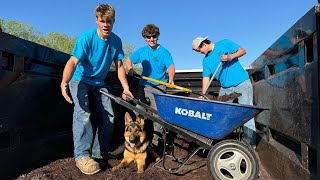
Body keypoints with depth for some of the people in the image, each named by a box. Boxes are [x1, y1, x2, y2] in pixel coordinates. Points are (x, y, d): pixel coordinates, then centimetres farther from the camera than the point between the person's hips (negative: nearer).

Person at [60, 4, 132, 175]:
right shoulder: (86, 37, -20)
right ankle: (82, 155, -17)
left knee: (108, 117, 0)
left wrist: (126, 88, -10)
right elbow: (73, 62, -31)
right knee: (83, 113, -24)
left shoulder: (116, 41, -6)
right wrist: (64, 83, -48)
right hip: (80, 80, -5)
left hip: (99, 83, 5)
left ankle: (98, 153, 14)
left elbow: (119, 66, -2)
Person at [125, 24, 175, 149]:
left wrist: (170, 78, -35)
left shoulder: (164, 52, -3)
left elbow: (171, 66, -14)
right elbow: (128, 60, 20)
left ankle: (155, 140, 10)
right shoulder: (142, 51, 9)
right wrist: (130, 69, 0)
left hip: (158, 88, -4)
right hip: (143, 86, 4)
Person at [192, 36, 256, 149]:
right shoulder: (206, 61, 10)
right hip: (225, 88, 5)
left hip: (242, 83, -5)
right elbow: (206, 78, 5)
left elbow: (242, 51, -1)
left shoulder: (224, 44, -1)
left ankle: (250, 144, -2)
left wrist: (231, 57, -19)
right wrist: (203, 96, -5)